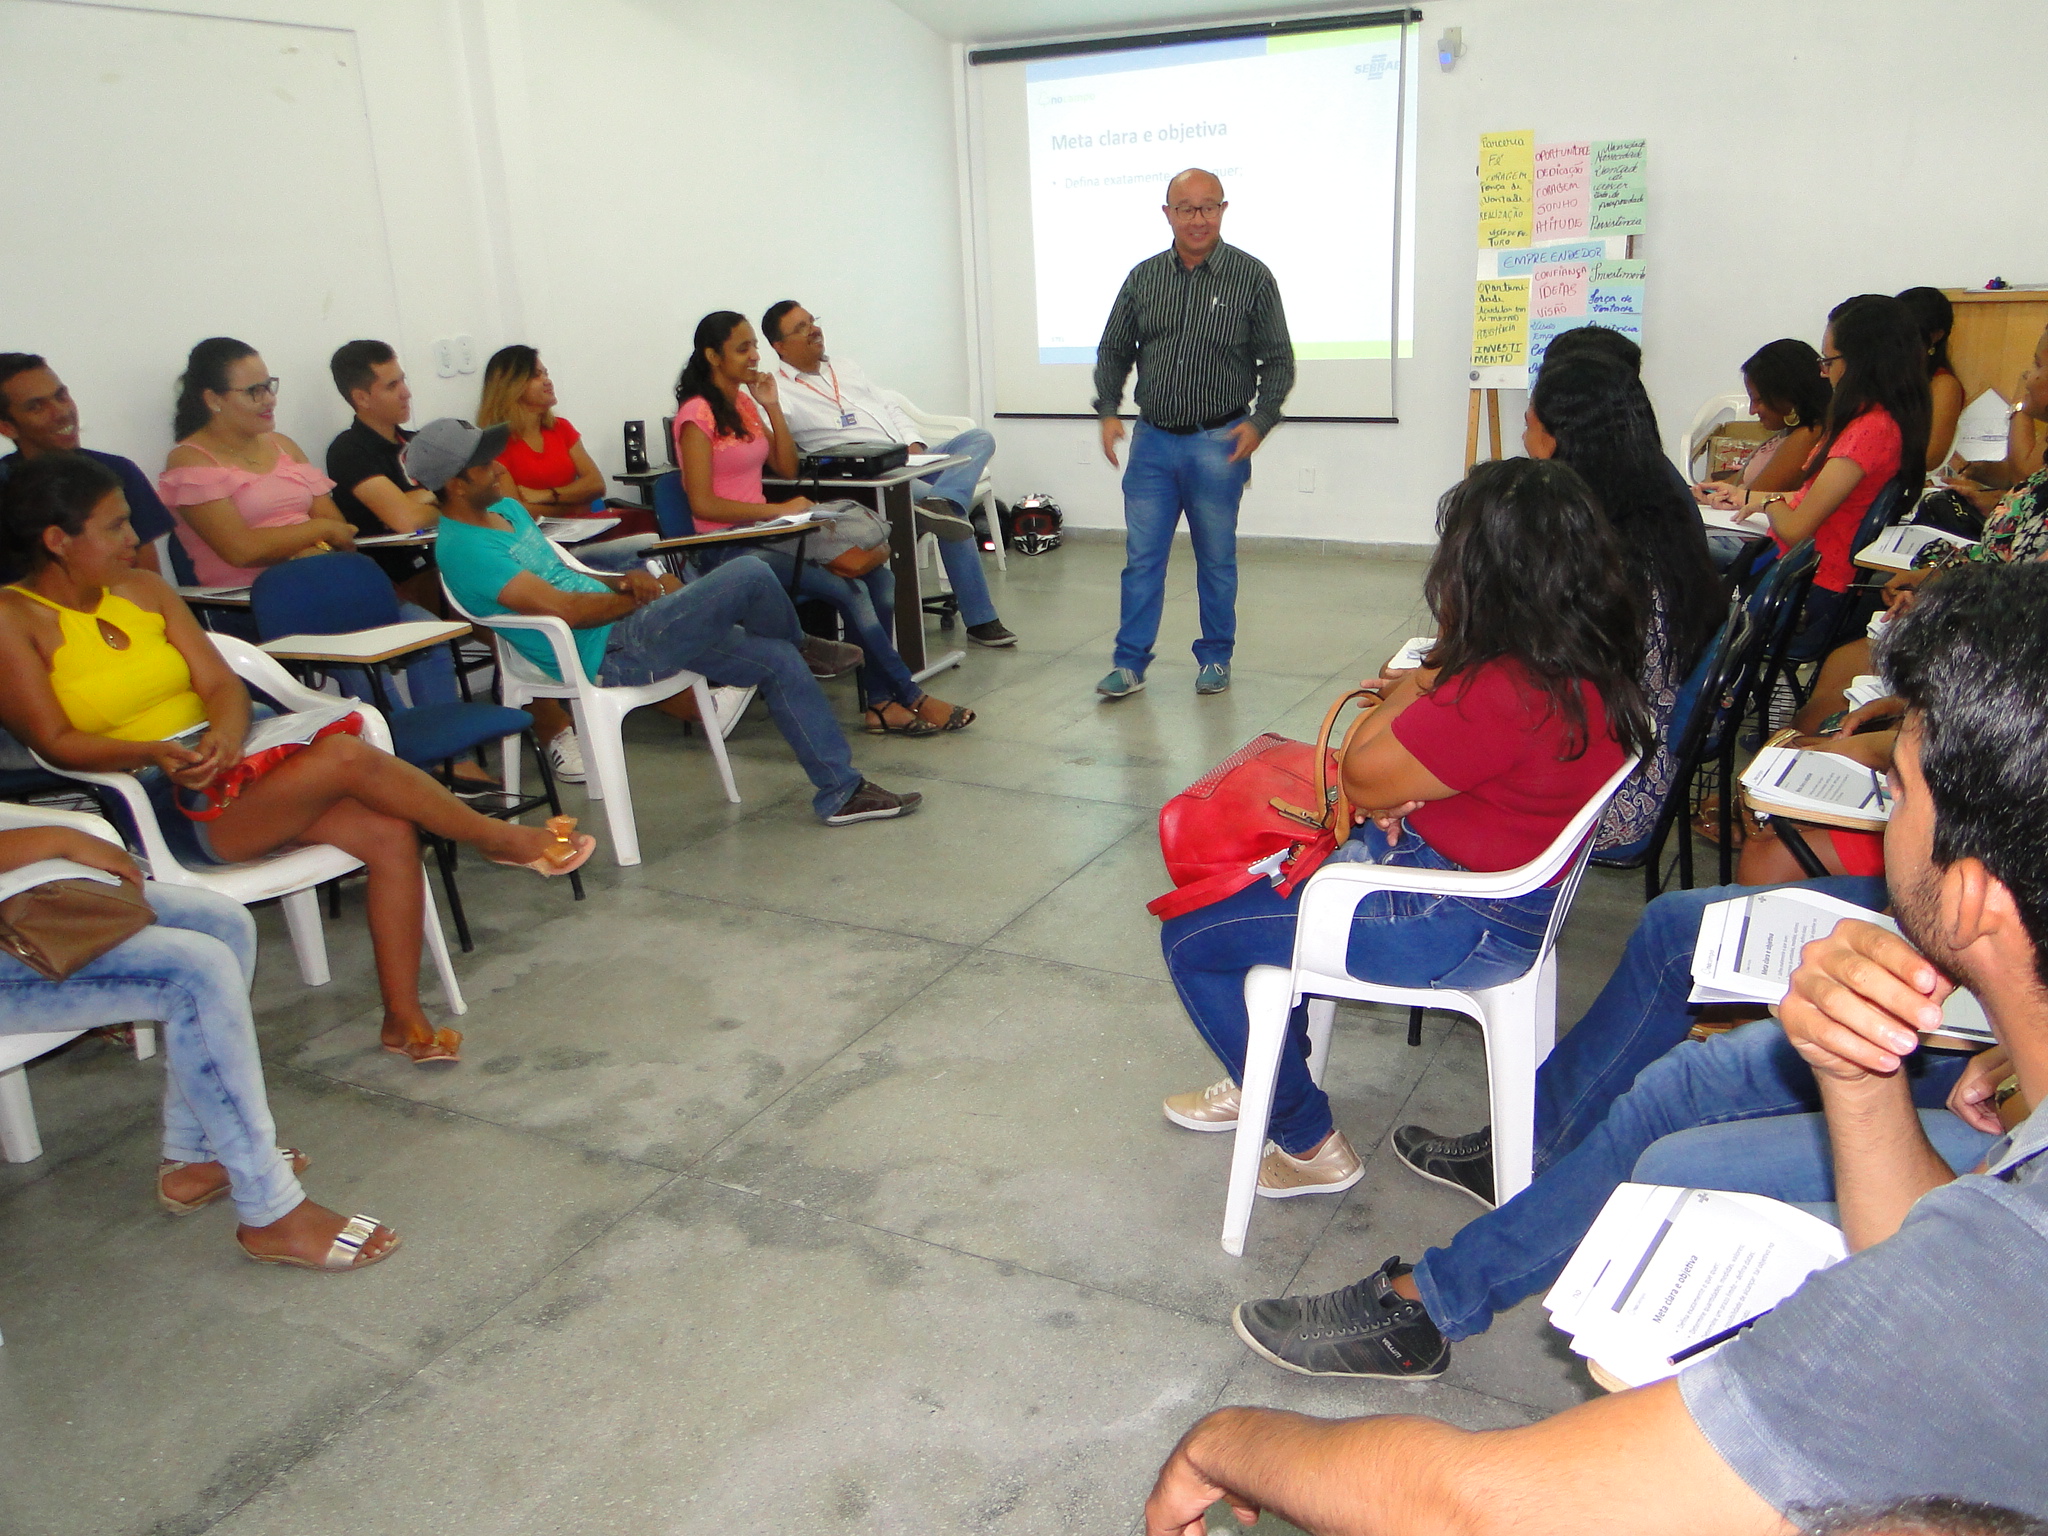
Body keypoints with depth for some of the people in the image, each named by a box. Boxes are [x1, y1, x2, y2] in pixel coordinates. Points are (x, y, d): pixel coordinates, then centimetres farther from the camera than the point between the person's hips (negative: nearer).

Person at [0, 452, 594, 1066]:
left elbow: (223, 684, 5)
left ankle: (403, 1019, -10)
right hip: (153, 808, -6)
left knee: (389, 832, -17)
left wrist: (224, 737, -17)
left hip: (225, 771, 6)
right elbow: (54, 743, -10)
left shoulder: (143, 589, 13)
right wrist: (156, 753, -27)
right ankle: (499, 839, -8)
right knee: (345, 756, -28)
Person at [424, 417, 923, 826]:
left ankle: (841, 791, 10)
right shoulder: (464, 550, -15)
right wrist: (645, 595, -8)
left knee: (779, 662, 3)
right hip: (611, 654, -10)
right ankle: (802, 645, 13)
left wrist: (624, 580, 4)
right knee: (748, 576, -22)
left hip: (626, 627, 10)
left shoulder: (506, 510, 15)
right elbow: (563, 609, -21)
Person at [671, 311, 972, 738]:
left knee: (879, 579, -12)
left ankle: (879, 703, -11)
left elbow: (787, 468, 16)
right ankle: (911, 698, -11)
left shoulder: (743, 403, 15)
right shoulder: (698, 414, -9)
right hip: (727, 546, -8)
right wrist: (778, 511, -18)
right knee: (850, 588, -24)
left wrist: (772, 407, 5)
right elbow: (702, 504, -16)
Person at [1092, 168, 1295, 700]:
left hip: (1219, 444, -2)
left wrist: (1259, 422, -13)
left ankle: (1215, 658, 22)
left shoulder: (1251, 277, -2)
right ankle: (1130, 661, 12)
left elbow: (1278, 361, 0)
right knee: (1142, 556, 3)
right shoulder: (1144, 277, 5)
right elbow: (1113, 351, 13)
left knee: (1216, 557, 8)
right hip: (1152, 440, 2)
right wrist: (1108, 411, -2)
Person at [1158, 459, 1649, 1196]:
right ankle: (1267, 1079, 38)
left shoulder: (1507, 694, -34)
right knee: (1256, 870, 25)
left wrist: (1412, 686, -7)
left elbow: (1362, 775, -21)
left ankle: (1309, 1145, 15)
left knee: (1192, 935, -1)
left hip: (1460, 925, -10)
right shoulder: (1586, 660, -3)